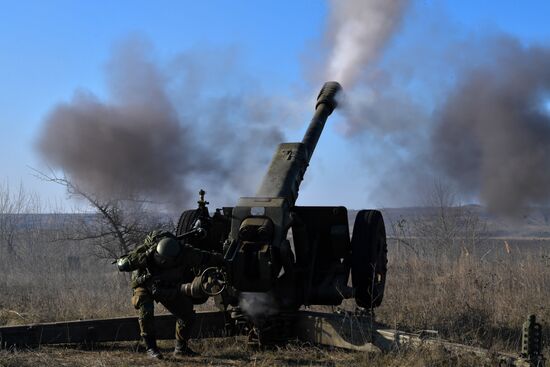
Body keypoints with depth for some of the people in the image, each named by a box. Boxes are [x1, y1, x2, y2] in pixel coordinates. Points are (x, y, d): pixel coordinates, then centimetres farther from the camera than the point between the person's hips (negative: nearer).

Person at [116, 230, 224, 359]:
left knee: (187, 313, -2)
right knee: (146, 309, -31)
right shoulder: (145, 249, -36)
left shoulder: (185, 253, -31)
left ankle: (181, 348, 21)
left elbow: (209, 258, -20)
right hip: (145, 286, -3)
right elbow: (121, 265, -42)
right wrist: (145, 256, -49)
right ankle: (151, 348, -19)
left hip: (169, 289, 3)